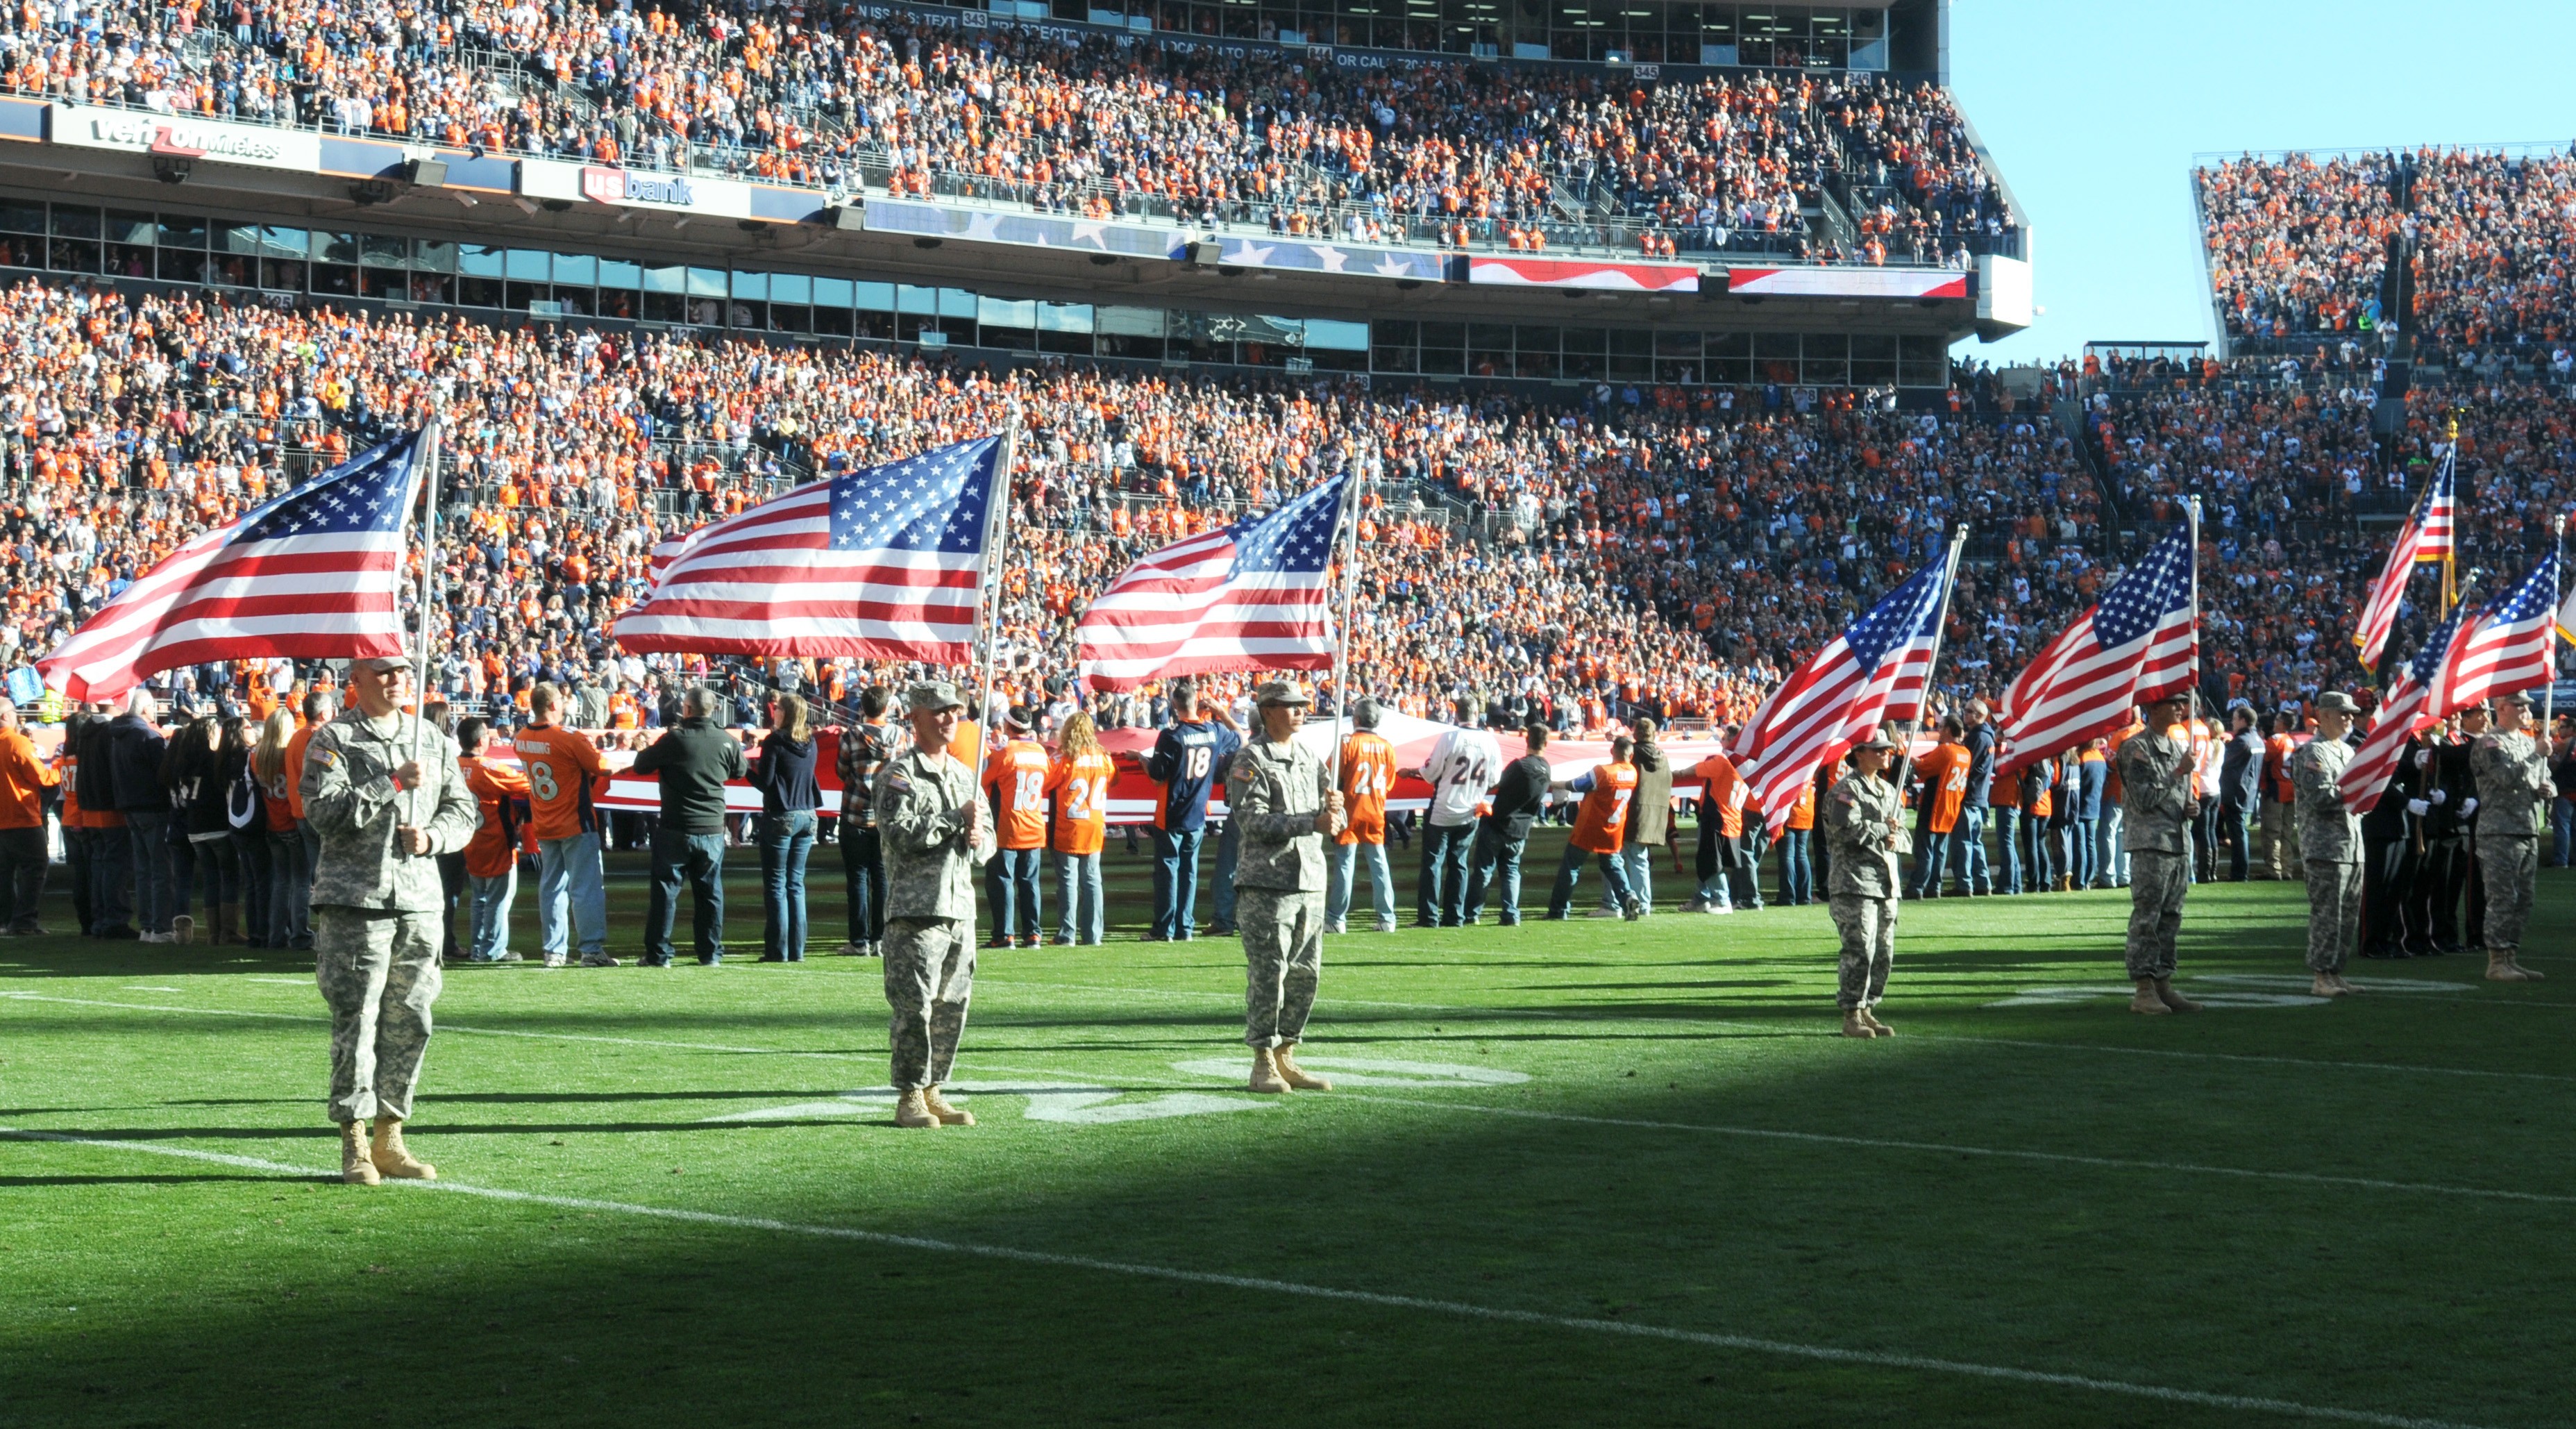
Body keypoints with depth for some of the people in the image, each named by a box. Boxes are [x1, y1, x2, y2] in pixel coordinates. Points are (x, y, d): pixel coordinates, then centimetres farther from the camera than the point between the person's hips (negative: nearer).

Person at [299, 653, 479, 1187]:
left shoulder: (433, 741, 15)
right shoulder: (333, 741, -2)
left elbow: (463, 811, 17)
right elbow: (324, 811, -15)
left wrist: (432, 836, -3)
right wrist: (393, 784, -17)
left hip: (421, 901, 5)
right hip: (355, 902, -5)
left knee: (411, 1023, 6)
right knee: (356, 1024, -5)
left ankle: (390, 1137, 16)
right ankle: (355, 1145, 1)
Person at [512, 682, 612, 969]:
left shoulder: (522, 739, 1)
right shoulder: (570, 738, -18)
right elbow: (603, 767, -13)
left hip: (544, 827, 6)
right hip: (576, 825, -6)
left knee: (552, 887, 11)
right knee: (587, 887, -4)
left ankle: (553, 950, 12)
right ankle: (592, 949, -8)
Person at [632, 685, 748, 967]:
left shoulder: (674, 739, -12)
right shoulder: (727, 742, -3)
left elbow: (641, 766, -2)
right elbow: (740, 771, 15)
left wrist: (651, 747, 16)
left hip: (675, 830, -3)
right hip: (712, 830, 3)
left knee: (665, 891, 3)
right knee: (709, 893, 11)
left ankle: (658, 954, 3)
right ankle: (711, 953, 13)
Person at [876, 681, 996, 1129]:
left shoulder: (964, 774, 19)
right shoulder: (898, 774, -4)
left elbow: (988, 838, 22)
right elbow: (901, 835, -18)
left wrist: (979, 839, -2)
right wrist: (956, 818, -14)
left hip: (961, 907, 7)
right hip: (915, 909, -7)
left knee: (952, 1007, 9)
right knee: (914, 1007, -7)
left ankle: (933, 1092, 18)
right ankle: (910, 1098, 0)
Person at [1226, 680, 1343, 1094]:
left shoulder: (1310, 759, 17)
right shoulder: (1251, 761, -5)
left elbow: (1332, 825, 16)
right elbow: (1254, 820, -16)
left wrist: (1335, 809, -8)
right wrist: (1312, 822, -22)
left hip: (1310, 882, 7)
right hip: (1266, 884, -7)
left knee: (1306, 975, 9)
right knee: (1268, 974, -6)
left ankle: (1285, 1056, 19)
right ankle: (1263, 1064, -1)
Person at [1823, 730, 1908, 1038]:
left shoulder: (1889, 792, 20)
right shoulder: (1846, 790, -6)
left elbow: (1905, 838, 21)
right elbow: (1847, 830, -20)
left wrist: (1896, 840, -3)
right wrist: (1883, 830, -8)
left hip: (1886, 883, 8)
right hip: (1855, 883, -8)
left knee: (1884, 953, 8)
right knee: (1860, 951, -12)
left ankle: (1868, 1011, 18)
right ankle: (1852, 1016, -7)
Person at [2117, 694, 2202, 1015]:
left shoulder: (2179, 746, 18)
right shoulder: (2136, 748, -7)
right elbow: (2144, 799, -14)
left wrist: (2192, 807, 6)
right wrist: (2178, 773, -14)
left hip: (2180, 843, 8)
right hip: (2150, 845, -8)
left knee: (2170, 919, 8)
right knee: (2146, 918, -8)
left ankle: (2163, 985, 12)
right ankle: (2144, 991, -8)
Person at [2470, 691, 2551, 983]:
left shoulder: (2528, 742, 18)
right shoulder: (2489, 743, -7)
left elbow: (2544, 779, 26)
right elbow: (2508, 777, -21)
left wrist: (2547, 790, 3)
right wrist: (2538, 755, -16)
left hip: (2529, 832, 8)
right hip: (2500, 832, -8)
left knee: (2523, 901, 9)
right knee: (2502, 898, -8)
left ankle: (2512, 958, 15)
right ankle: (2497, 962, -5)